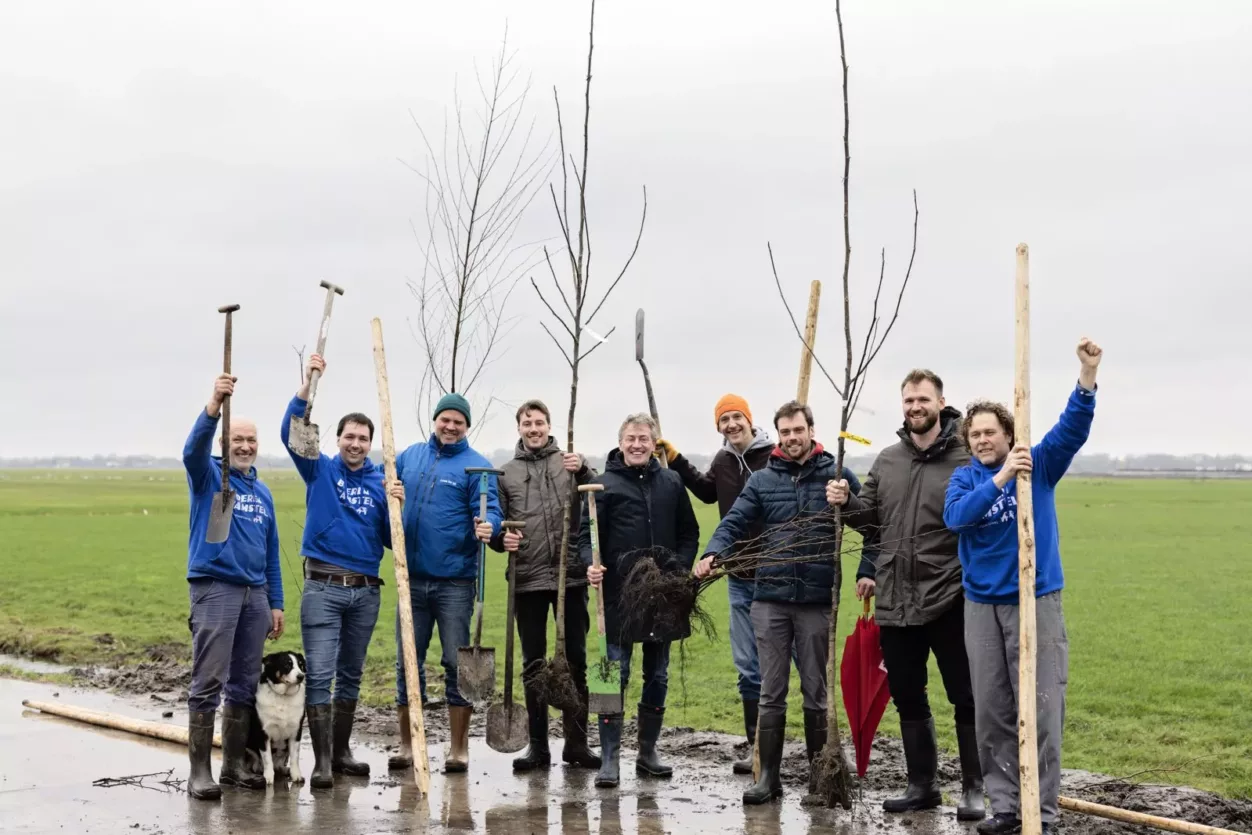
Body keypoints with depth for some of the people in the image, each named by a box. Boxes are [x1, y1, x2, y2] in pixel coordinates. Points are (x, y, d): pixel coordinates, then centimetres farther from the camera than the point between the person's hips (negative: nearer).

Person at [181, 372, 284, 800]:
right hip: (215, 588, -6)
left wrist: (276, 603, 14)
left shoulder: (263, 492, 17)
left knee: (244, 685, 9)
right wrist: (214, 405, -39)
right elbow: (194, 448, -23)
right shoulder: (208, 476, 1)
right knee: (208, 683, -7)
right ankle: (199, 771, -4)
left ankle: (235, 764, 17)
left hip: (255, 594, 6)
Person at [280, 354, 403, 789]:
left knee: (351, 676, 12)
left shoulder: (381, 481, 7)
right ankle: (322, 760, -5)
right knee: (320, 674, -8)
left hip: (366, 590, 3)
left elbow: (391, 540, 6)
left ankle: (341, 752, 23)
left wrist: (397, 506, -12)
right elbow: (291, 433, -14)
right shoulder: (320, 470, 2)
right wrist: (307, 386, -26)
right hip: (323, 587, -3)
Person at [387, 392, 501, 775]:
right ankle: (407, 745, 19)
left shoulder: (476, 465, -3)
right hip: (413, 578, 4)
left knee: (457, 663, 1)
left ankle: (459, 748, 10)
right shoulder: (410, 456, 11)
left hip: (455, 581, -4)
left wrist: (487, 526, -33)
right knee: (407, 661, 8)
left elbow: (490, 510, -11)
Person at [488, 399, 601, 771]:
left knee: (575, 659, 4)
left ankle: (576, 741, 12)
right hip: (527, 579, 1)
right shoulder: (506, 473, 10)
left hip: (571, 576, -1)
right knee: (533, 663, 6)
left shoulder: (570, 462, 7)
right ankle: (538, 744, 14)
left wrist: (583, 472, -21)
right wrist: (501, 538, -12)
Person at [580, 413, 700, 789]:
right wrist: (590, 564, -22)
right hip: (618, 593, -4)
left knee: (657, 677, 11)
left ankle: (648, 753, 22)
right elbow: (586, 533, -4)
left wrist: (682, 567, 1)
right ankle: (609, 759, 0)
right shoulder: (605, 484, -1)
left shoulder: (671, 482, 9)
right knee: (615, 676, -4)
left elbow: (689, 532, 15)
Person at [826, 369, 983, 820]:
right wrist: (847, 504, -1)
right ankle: (922, 784, 27)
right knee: (907, 696, 14)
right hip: (895, 600, 6)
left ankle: (975, 789, 15)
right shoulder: (886, 460, 11)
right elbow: (871, 519, 18)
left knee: (967, 697, 3)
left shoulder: (965, 457, -7)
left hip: (950, 600, -6)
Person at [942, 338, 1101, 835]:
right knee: (992, 712, 6)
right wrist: (1000, 478, -26)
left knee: (1040, 710, -4)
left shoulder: (1038, 465, 1)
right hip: (981, 605, 3)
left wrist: (1088, 375, -29)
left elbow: (1073, 428, -13)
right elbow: (955, 517, -15)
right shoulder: (965, 478, 5)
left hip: (1036, 601, -2)